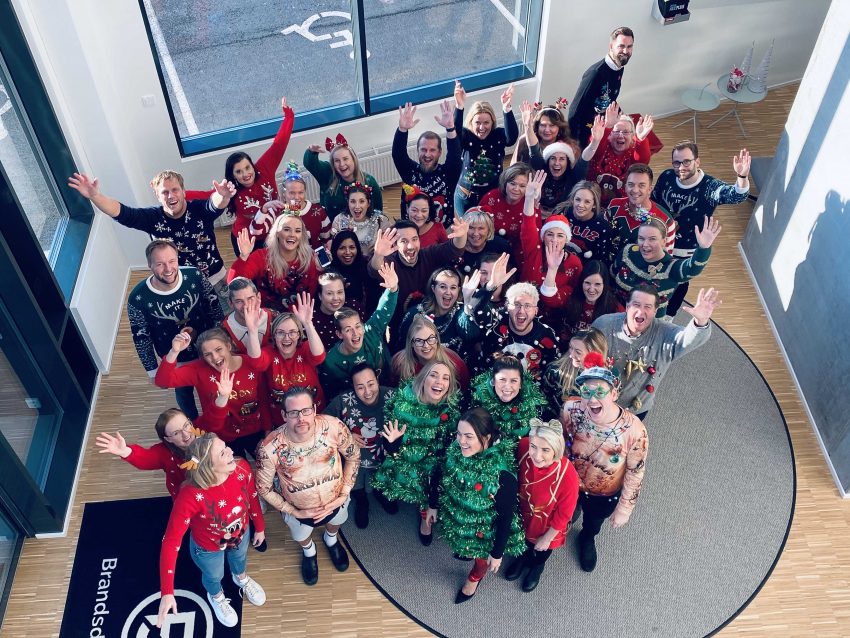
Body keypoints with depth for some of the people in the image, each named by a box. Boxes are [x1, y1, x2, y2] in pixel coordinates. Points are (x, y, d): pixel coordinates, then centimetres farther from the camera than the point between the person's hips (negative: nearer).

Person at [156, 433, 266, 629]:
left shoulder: (242, 468, -32)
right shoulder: (191, 496, -44)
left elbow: (252, 497, -11)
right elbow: (170, 542, -36)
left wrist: (259, 527, 5)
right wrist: (166, 592, -36)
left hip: (240, 534, 3)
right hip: (208, 548, -3)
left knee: (240, 559, 36)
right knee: (214, 576, 29)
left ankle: (241, 578, 72)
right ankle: (216, 597, 66)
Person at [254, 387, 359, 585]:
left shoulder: (333, 426, -34)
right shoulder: (269, 448, -37)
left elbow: (353, 456, -13)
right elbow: (263, 487, -18)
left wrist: (344, 494, -15)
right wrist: (294, 512, -16)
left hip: (335, 500, 1)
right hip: (298, 509, -1)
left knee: (336, 523, 36)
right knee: (301, 537, 33)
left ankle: (330, 539, 72)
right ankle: (309, 551, 69)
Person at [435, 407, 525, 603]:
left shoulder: (502, 475, -40)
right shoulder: (455, 450, -26)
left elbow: (506, 517, -25)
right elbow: (443, 479, -4)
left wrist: (497, 553, -14)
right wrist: (433, 505, 10)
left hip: (483, 532, -3)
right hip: (456, 520, 4)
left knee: (481, 557, 30)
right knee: (463, 546, 36)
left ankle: (475, 578, 63)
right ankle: (465, 550, 71)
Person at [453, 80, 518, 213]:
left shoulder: (499, 135, -11)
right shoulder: (465, 136, -14)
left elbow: (512, 137, -33)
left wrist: (507, 109, -50)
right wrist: (459, 107, -54)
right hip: (466, 197, -1)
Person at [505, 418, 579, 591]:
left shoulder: (568, 476, -41)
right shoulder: (523, 447, -34)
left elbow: (563, 514, -21)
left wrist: (547, 538, -7)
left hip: (547, 523, -2)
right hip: (523, 512, 2)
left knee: (541, 548, 31)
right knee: (524, 537, 34)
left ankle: (537, 566, 65)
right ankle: (524, 556, 68)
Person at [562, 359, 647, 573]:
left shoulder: (634, 430, -37)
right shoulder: (571, 410, -32)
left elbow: (635, 474, -20)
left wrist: (624, 509, -9)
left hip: (605, 496, 0)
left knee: (594, 522, 34)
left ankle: (587, 538, 69)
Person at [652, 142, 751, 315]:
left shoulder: (709, 186, -23)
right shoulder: (666, 177, -14)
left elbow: (736, 195, -41)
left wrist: (742, 176, -62)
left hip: (687, 255, -2)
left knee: (678, 290, 18)